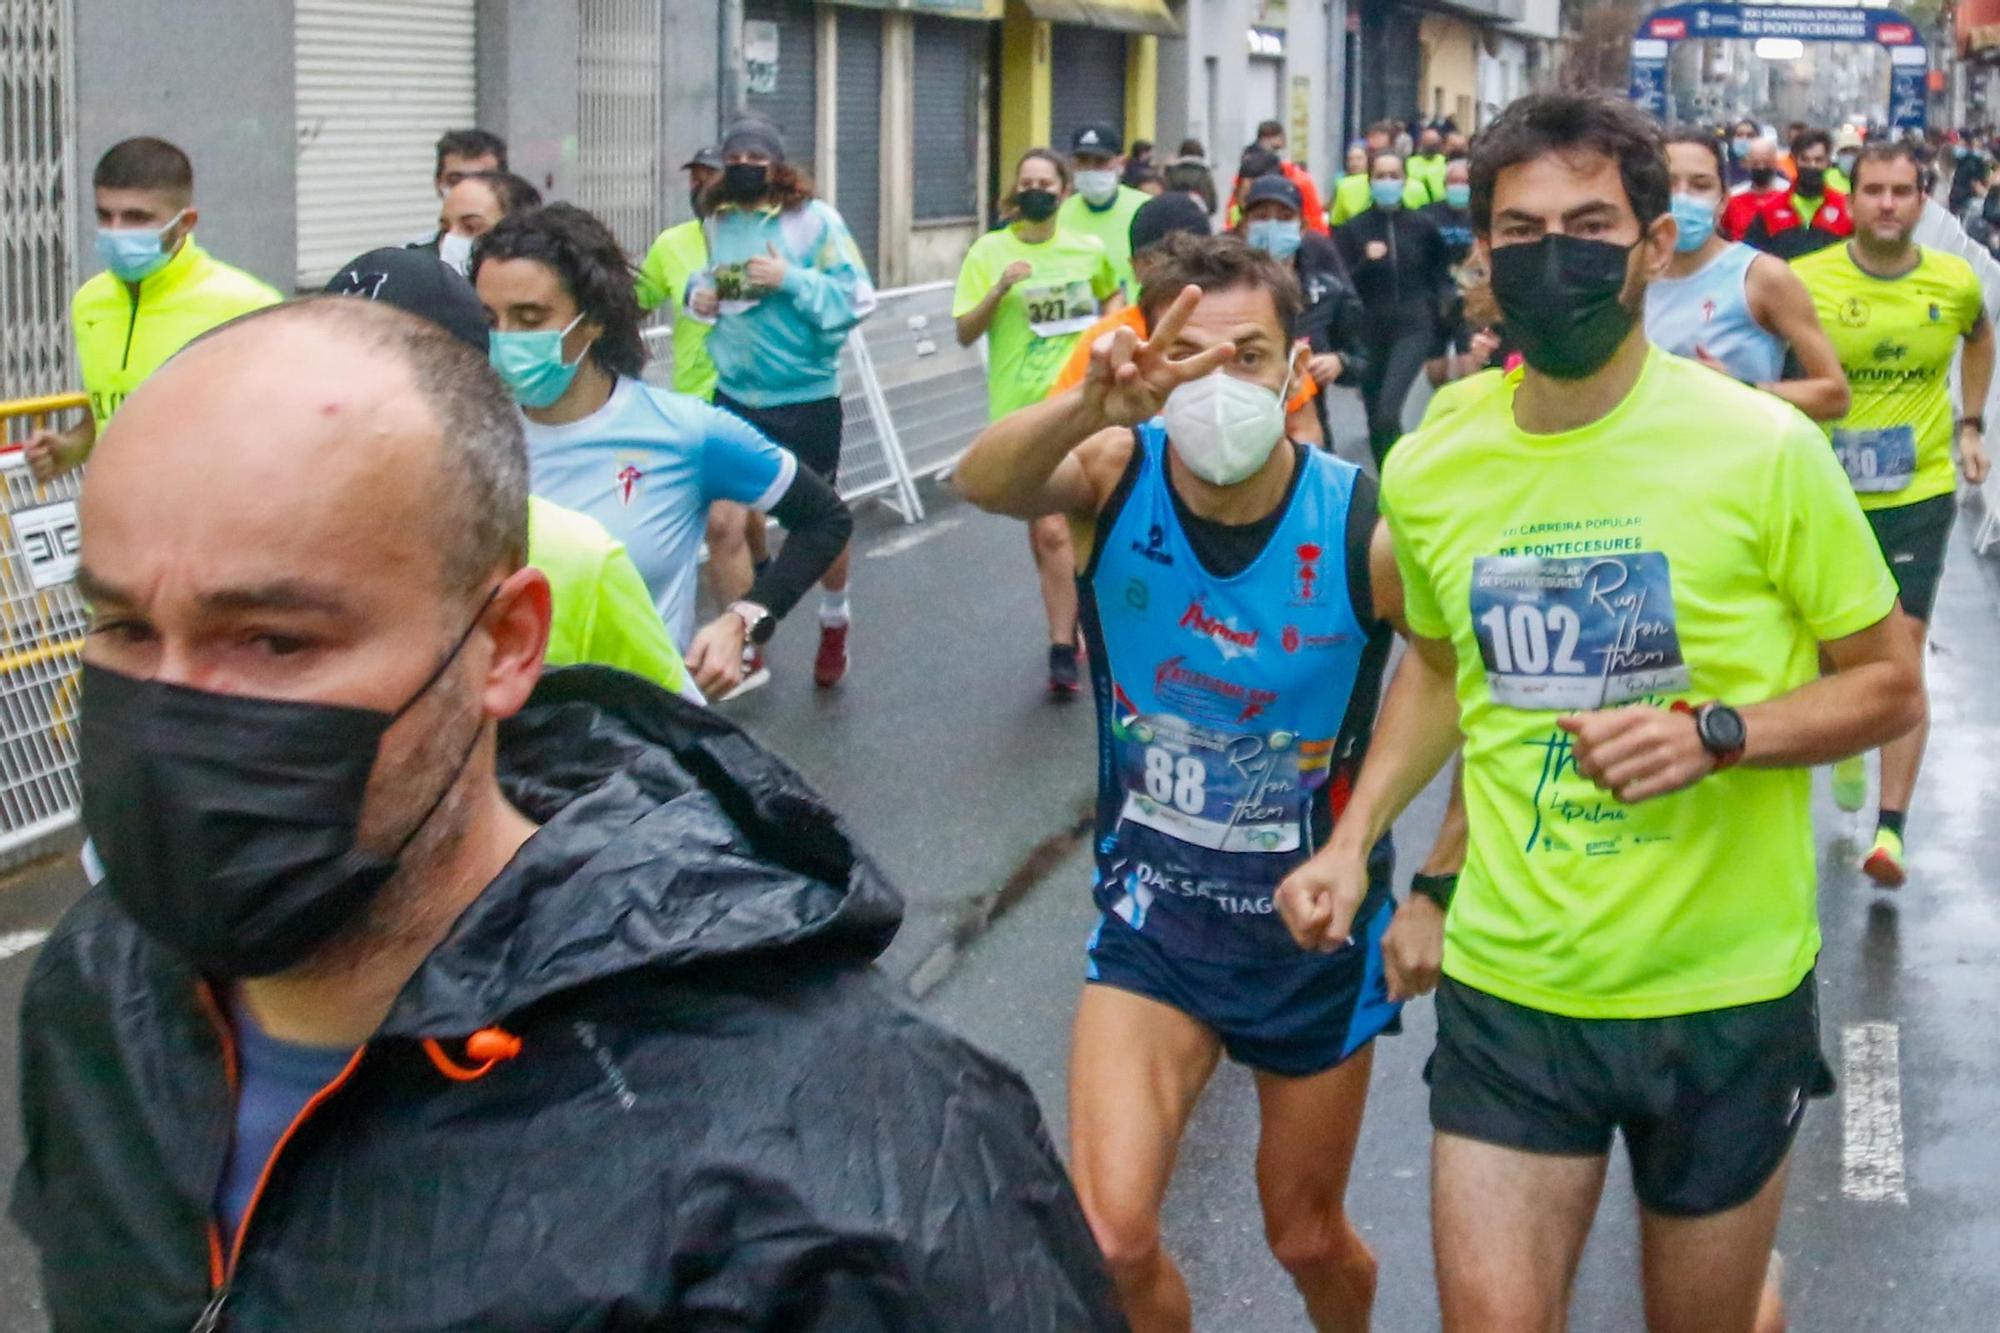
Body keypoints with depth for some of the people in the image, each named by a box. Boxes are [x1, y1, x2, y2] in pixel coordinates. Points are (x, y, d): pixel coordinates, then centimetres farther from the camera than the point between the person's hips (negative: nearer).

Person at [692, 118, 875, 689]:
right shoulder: (715, 222, 2)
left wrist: (790, 279, -24)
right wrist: (698, 294, -2)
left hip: (806, 399, -3)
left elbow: (856, 298, -15)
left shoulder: (814, 218, -12)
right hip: (734, 396, 3)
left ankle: (834, 620, 42)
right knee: (722, 523, -5)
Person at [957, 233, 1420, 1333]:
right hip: (1151, 918, 1)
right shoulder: (1117, 477, -16)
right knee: (1108, 1242, -13)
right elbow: (982, 483, -39)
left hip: (1315, 929, 0)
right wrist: (1092, 402, -58)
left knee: (1307, 1239, 17)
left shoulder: (1368, 533, -20)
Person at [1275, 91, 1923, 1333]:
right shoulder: (1429, 467, -2)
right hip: (1508, 986, 2)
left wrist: (1716, 735, -21)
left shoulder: (1763, 448, -13)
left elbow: (1889, 685, -4)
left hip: (1726, 994, -2)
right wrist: (1355, 837, 4)